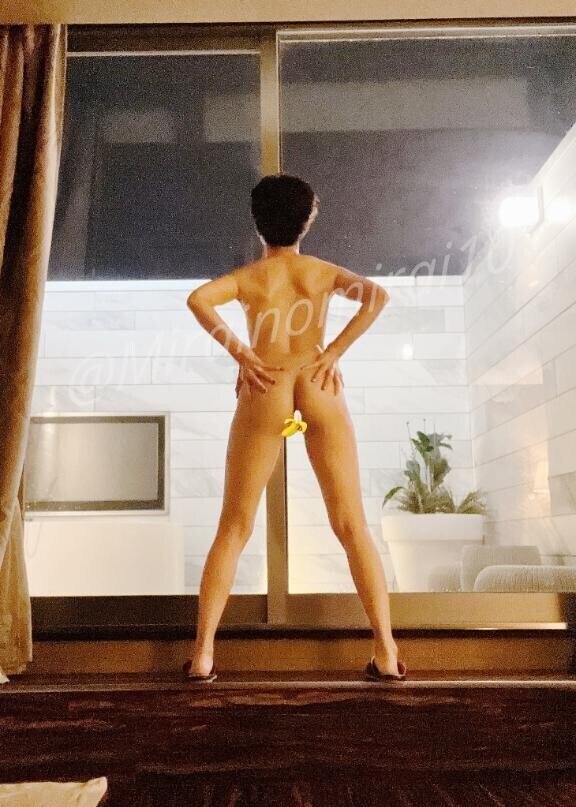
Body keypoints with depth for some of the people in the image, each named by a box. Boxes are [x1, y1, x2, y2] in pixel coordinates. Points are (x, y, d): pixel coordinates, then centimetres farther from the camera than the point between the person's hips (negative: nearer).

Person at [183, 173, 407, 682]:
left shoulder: (247, 276, 10)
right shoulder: (324, 271, 13)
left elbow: (198, 298, -10)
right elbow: (377, 294, -5)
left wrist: (240, 353, -8)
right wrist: (336, 352, -6)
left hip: (265, 393, 0)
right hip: (320, 390, 1)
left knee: (234, 527, 7)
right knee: (353, 527, 4)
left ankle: (203, 653, 3)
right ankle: (387, 653, 1)